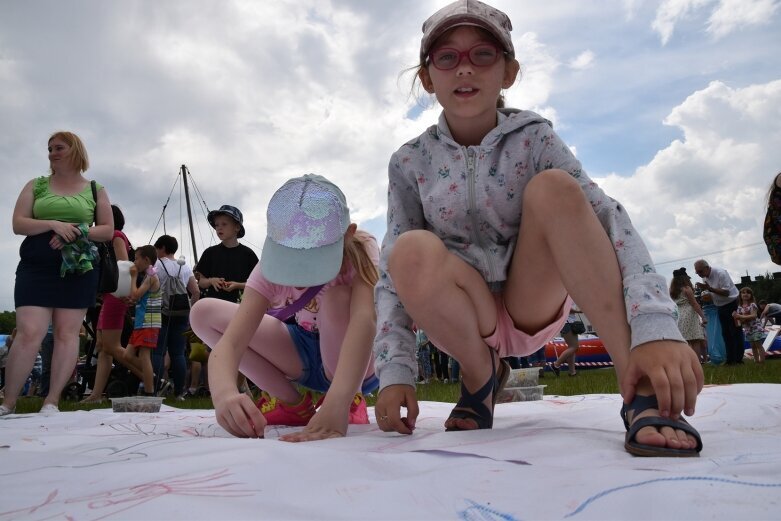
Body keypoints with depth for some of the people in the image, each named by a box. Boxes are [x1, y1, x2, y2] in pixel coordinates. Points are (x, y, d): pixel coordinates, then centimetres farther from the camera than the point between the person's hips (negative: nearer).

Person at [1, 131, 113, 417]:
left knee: (67, 333, -1)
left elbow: (108, 230, 6)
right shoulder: (36, 185, 12)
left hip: (79, 268, 0)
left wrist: (78, 233, -12)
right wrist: (53, 224, -14)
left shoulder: (95, 190, 11)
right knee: (29, 333, -9)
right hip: (36, 267, 0)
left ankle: (52, 401, 6)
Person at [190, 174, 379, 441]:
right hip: (305, 354, 3)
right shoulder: (271, 267, -21)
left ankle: (351, 401, -11)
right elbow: (230, 341, -32)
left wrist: (337, 404, -61)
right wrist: (224, 391, -56)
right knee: (203, 313, -13)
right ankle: (293, 403, -6)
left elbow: (363, 319, -46)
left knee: (334, 296, -35)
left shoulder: (361, 250, -27)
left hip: (354, 364, -3)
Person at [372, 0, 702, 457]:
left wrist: (655, 325, -37)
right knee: (412, 250, -32)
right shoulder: (411, 163, -6)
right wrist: (396, 370, -21)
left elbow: (610, 218, -21)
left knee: (553, 186, -26)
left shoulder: (533, 138, -8)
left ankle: (642, 394, -29)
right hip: (464, 318, 0)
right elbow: (395, 273, -8)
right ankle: (481, 376, -5)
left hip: (535, 303, 0)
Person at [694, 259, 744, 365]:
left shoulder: (720, 273, -22)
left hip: (732, 304, -8)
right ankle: (730, 359, 14)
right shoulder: (704, 277, 0)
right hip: (720, 307, 8)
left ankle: (739, 358, 2)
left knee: (736, 332, -3)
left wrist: (709, 288, -34)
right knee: (726, 333, 9)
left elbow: (726, 292, -27)